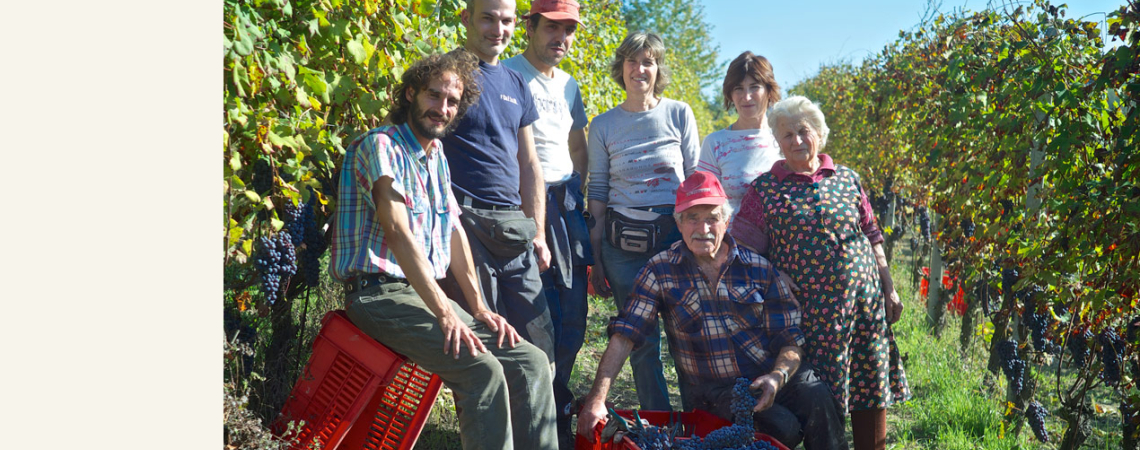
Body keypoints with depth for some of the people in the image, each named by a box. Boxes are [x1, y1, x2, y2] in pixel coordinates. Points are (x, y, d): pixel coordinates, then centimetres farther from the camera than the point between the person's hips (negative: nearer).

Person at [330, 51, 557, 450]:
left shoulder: (437, 156, 18)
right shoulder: (381, 145, -8)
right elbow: (397, 230, -19)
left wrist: (478, 306, 5)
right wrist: (444, 312, -25)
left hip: (427, 294, 8)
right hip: (381, 294, -8)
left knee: (532, 362, -6)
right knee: (483, 370, -27)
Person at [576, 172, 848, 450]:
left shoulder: (759, 268, 3)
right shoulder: (661, 271, -1)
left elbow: (790, 340, 4)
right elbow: (624, 335, -7)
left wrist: (777, 377, -18)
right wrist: (597, 399, -16)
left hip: (773, 375, 2)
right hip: (716, 389, -2)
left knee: (817, 398, -29)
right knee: (783, 427, -28)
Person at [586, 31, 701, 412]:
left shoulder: (680, 114, 5)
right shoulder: (603, 125, 7)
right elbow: (597, 191, 8)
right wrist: (595, 258, 5)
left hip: (676, 236, 0)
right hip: (623, 244, 1)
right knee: (641, 340, 4)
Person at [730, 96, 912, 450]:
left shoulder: (847, 179, 11)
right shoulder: (765, 189, 2)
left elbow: (872, 239, 14)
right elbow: (744, 251, 0)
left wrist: (889, 289, 10)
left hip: (862, 303, 3)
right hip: (806, 311, -2)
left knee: (871, 392, 7)